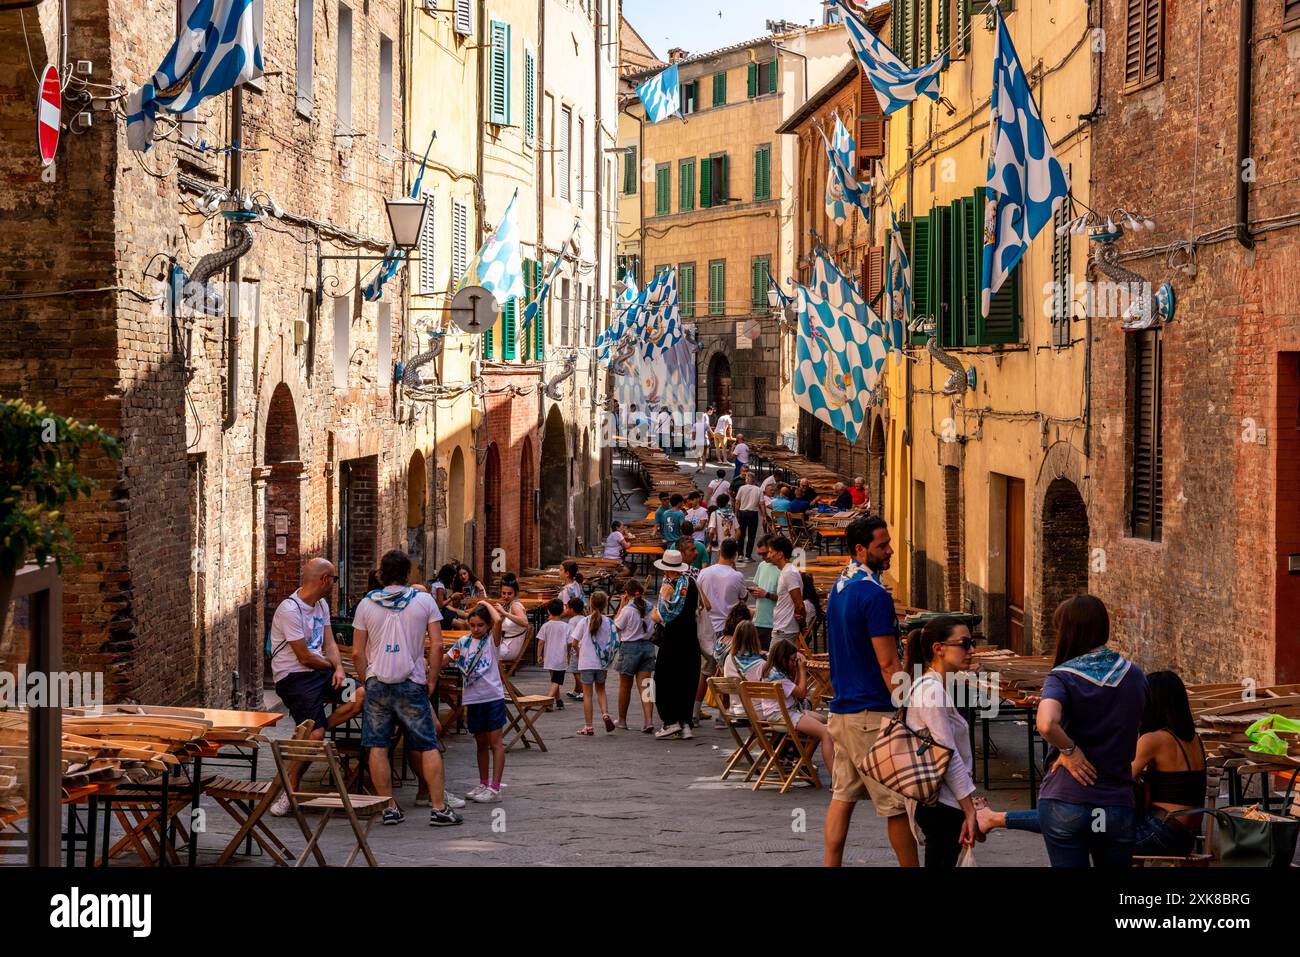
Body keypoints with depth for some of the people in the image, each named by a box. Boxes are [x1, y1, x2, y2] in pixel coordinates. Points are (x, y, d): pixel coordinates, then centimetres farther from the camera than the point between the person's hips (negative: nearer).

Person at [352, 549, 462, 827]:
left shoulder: (367, 604, 5)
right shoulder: (424, 601, 1)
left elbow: (357, 652, 4)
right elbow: (437, 645, -4)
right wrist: (432, 679, 5)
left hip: (377, 682, 1)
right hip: (411, 684, -1)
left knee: (377, 747, 6)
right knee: (427, 747, 5)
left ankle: (390, 808, 5)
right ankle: (439, 808, 2)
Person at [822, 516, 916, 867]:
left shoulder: (839, 588, 12)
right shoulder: (875, 594, -17)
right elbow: (888, 665, -18)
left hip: (841, 708, 9)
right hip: (873, 713, -9)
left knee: (842, 795, 10)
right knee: (896, 803, 0)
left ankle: (831, 865, 9)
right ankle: (911, 866, 6)